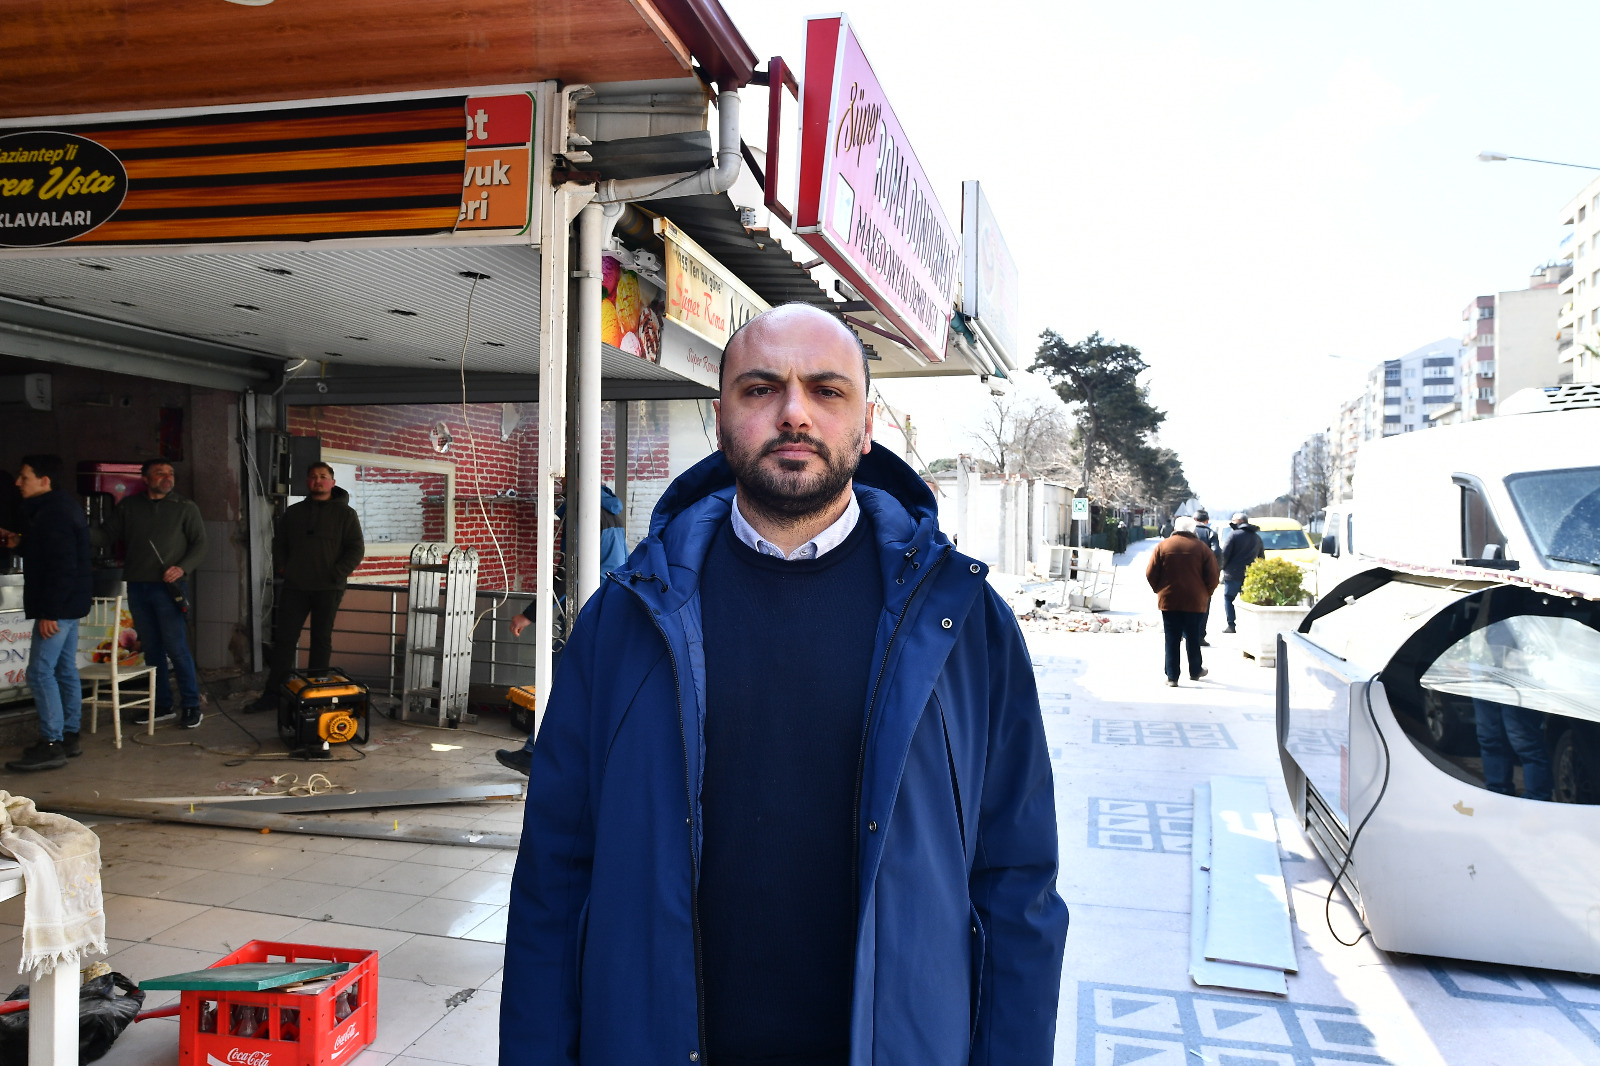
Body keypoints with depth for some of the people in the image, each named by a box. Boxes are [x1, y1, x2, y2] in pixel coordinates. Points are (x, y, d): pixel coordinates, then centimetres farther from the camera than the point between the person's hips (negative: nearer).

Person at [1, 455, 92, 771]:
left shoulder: (54, 515, -18)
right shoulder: (59, 508, 15)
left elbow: (62, 567, -24)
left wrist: (49, 612, -23)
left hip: (58, 605, -11)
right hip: (68, 604, 11)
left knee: (40, 672, -9)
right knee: (65, 669, 13)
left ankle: (51, 745, -7)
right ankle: (69, 736, 19)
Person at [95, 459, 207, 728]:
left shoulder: (185, 507, 3)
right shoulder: (129, 507, 11)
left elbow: (199, 544, 0)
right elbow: (107, 535, 8)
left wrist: (182, 568, -15)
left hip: (168, 587, -4)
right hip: (137, 586, 4)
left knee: (176, 648, -8)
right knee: (151, 648, 9)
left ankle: (192, 706, 0)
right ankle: (162, 705, 18)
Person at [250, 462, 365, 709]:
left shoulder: (345, 513, 1)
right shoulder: (293, 513, 14)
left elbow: (356, 549, -4)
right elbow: (279, 543, 22)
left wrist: (336, 575, -12)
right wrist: (281, 567, 7)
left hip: (328, 589, -3)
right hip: (294, 587, 3)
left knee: (321, 640, 4)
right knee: (284, 638, 3)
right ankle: (273, 693, 9)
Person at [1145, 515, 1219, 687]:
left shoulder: (1162, 546, 0)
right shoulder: (1202, 548, -1)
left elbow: (1150, 574, -1)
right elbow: (1212, 577, -2)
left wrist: (1160, 591, 13)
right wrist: (1205, 595, 12)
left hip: (1168, 600, 0)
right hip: (1194, 601, 0)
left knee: (1172, 638, 4)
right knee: (1193, 637, 14)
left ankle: (1172, 676, 3)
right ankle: (1195, 671, 27)